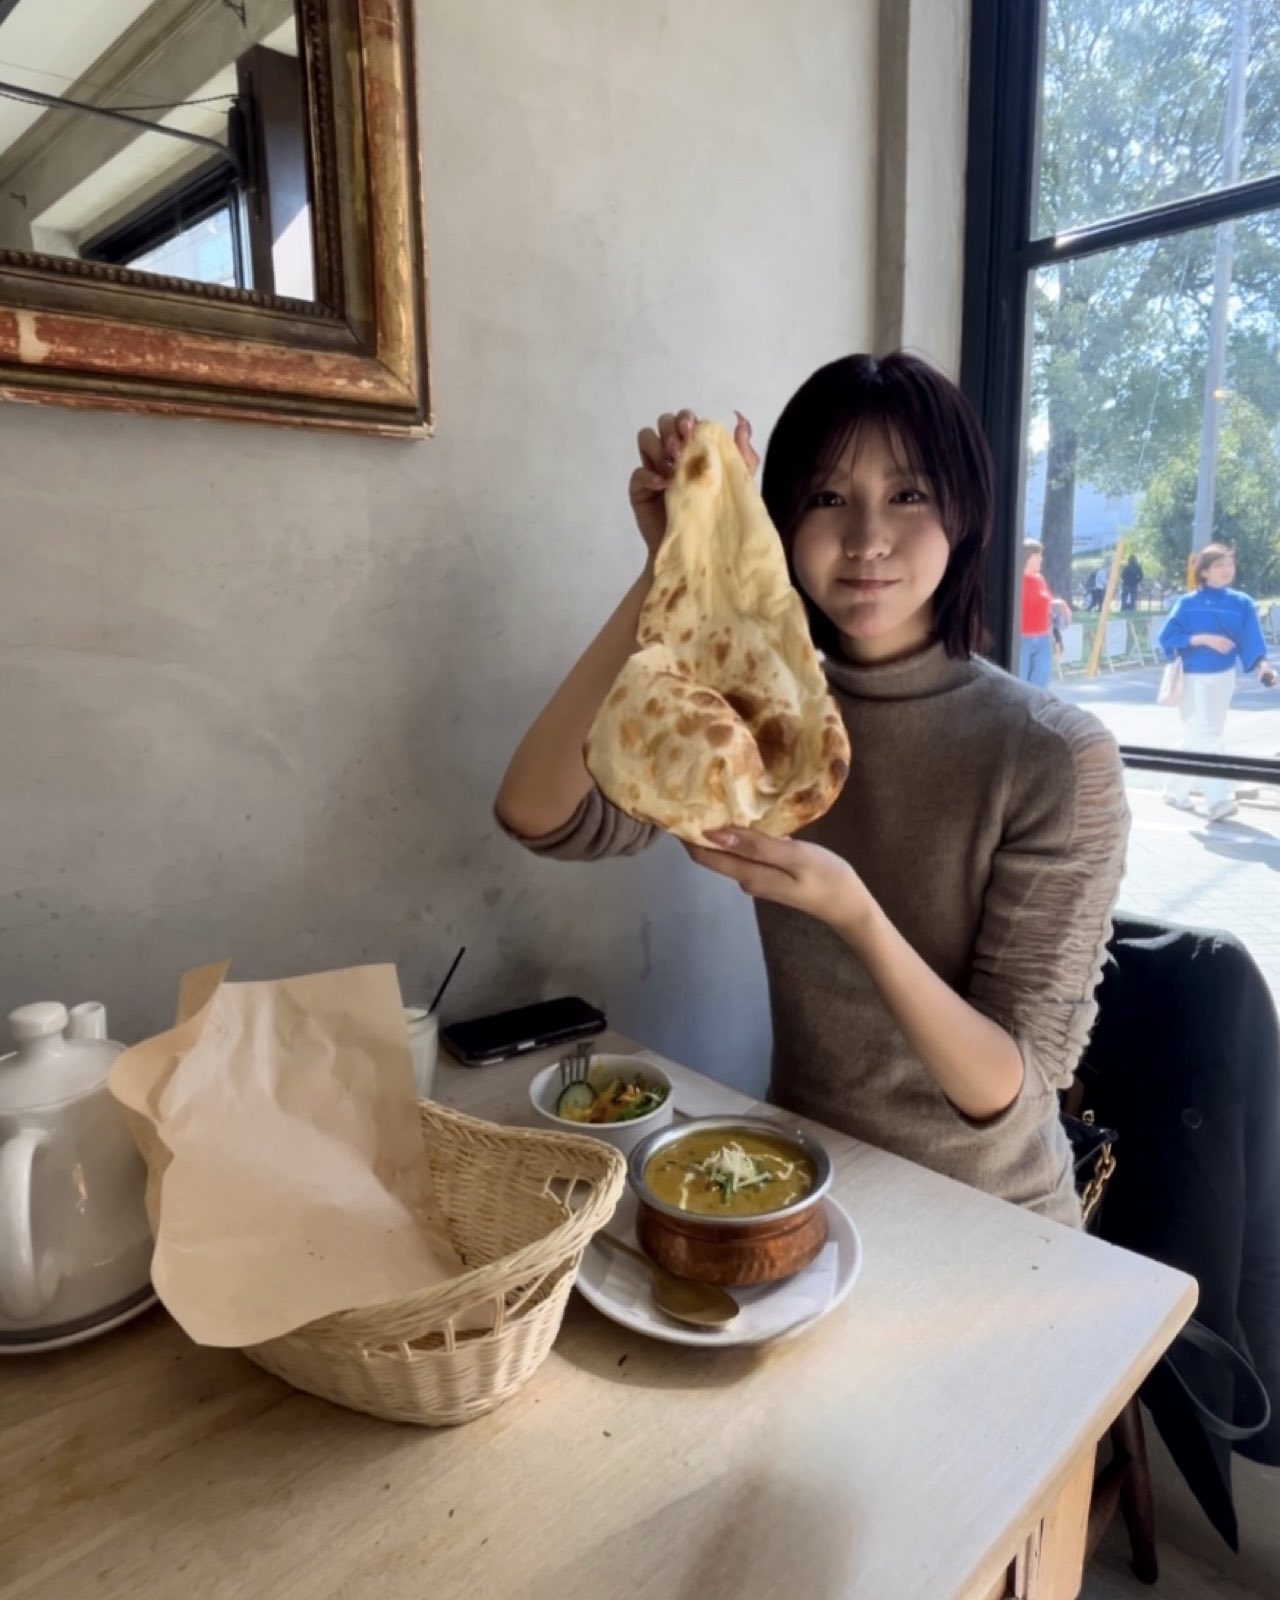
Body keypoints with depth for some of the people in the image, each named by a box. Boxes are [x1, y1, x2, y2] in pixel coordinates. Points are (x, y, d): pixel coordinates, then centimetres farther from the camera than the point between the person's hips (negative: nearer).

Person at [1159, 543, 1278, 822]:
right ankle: (1218, 799, -11)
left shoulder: (1242, 603, 1)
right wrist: (1203, 638, -20)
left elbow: (1251, 640, -4)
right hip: (1194, 678, -4)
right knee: (1202, 739, -9)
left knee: (1198, 739, 13)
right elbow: (1166, 638, -10)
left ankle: (1175, 790, 27)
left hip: (1224, 678, 4)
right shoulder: (1187, 603, -7)